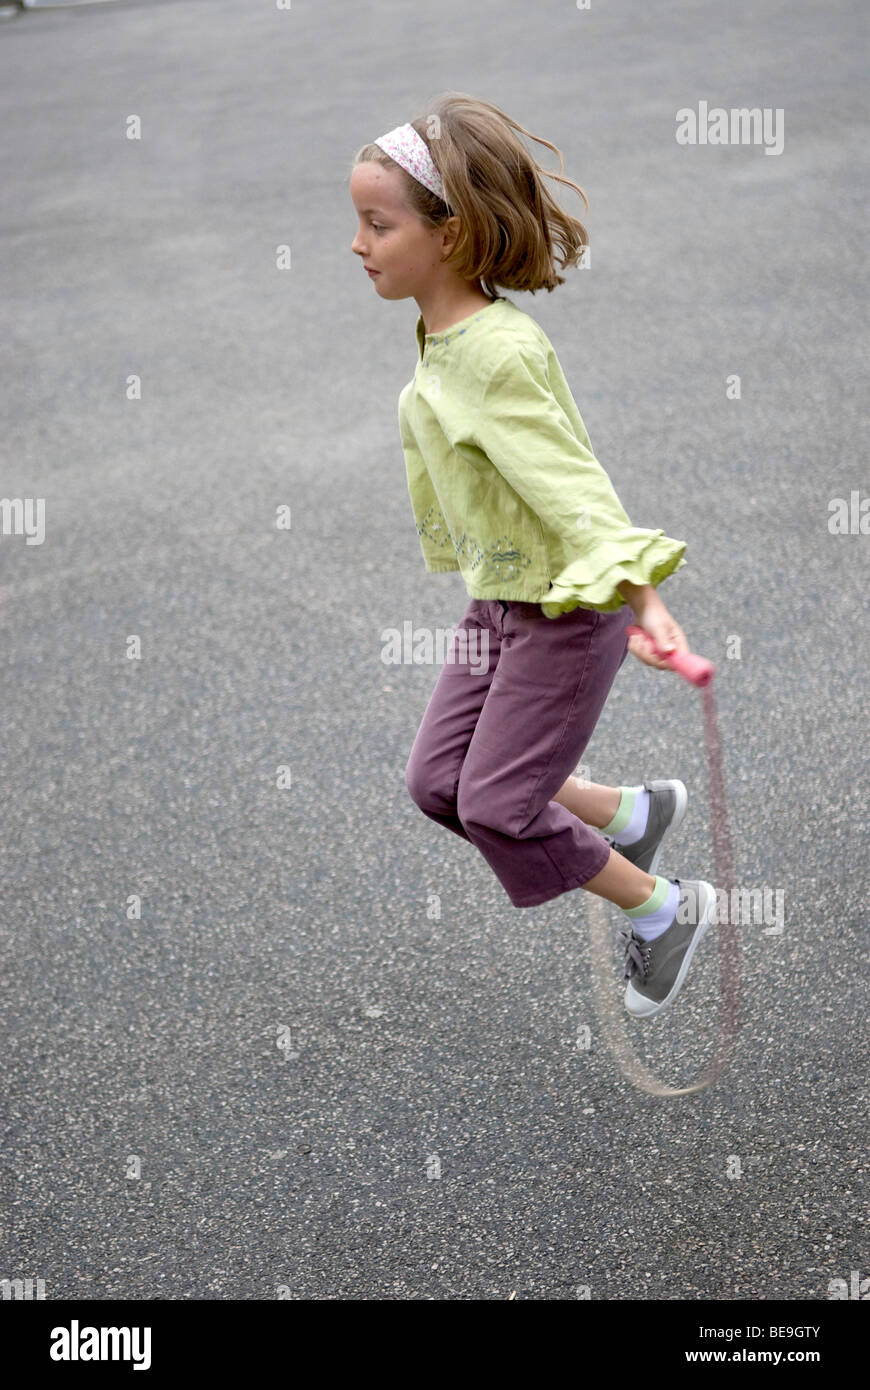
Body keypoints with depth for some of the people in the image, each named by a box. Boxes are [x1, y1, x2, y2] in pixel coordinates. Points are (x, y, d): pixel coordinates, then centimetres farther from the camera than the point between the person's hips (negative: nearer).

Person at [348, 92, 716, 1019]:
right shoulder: (439, 338, 3)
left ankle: (667, 910, 18)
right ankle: (635, 813, 28)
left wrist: (638, 594, -43)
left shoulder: (496, 352, -26)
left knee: (496, 805, -3)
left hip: (563, 611, -9)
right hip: (497, 600, 9)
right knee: (438, 780, 11)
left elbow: (570, 483, -33)